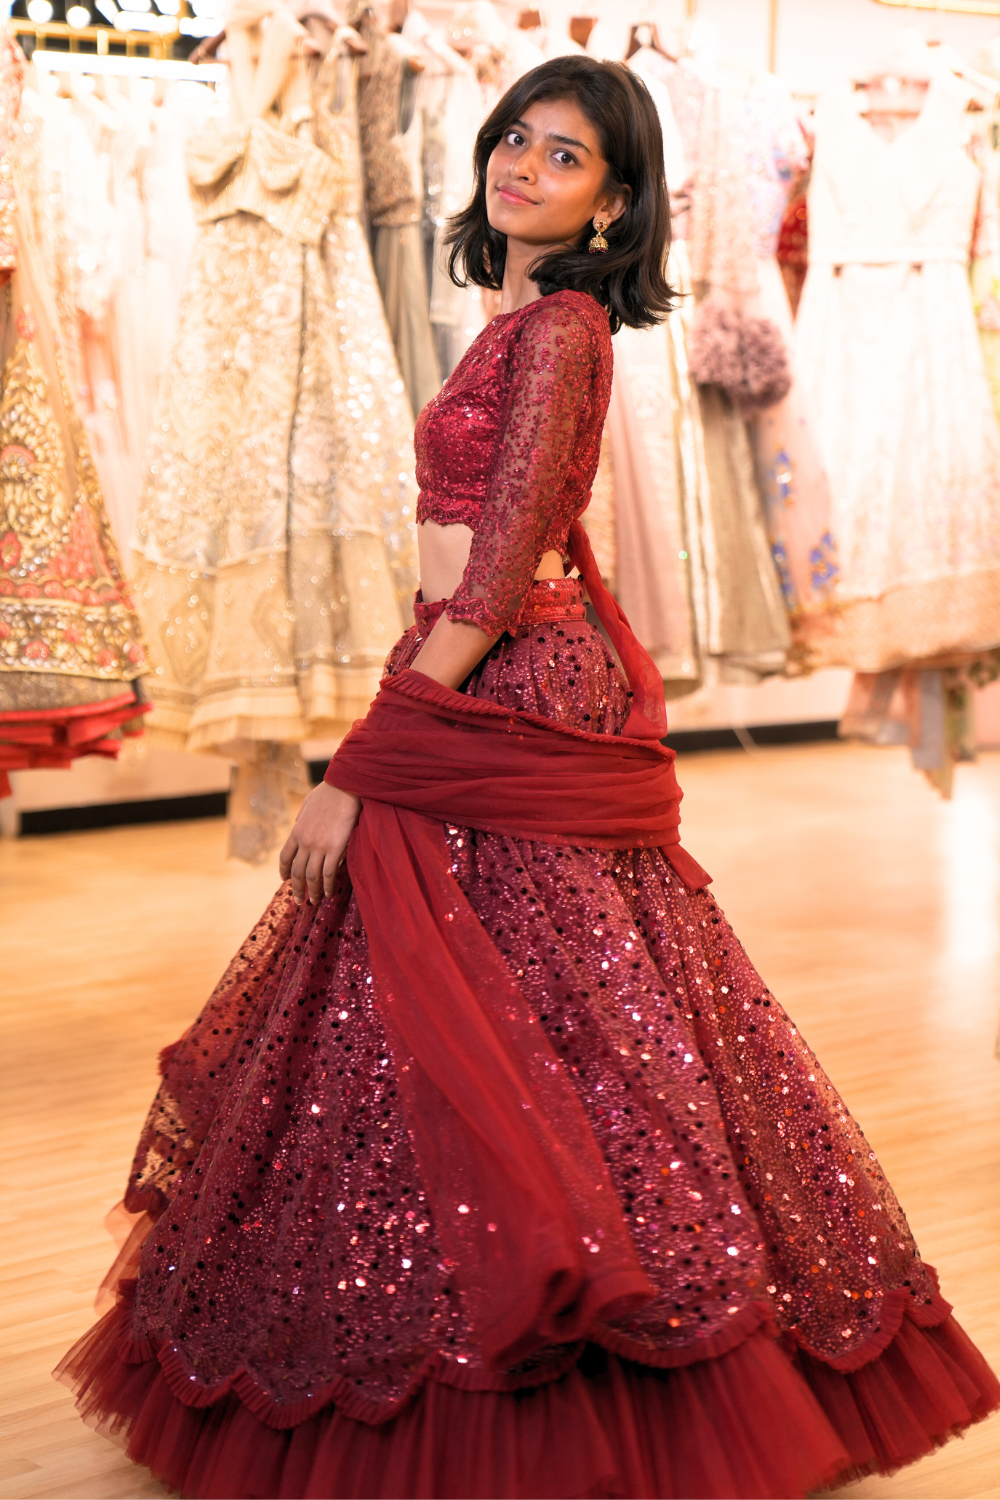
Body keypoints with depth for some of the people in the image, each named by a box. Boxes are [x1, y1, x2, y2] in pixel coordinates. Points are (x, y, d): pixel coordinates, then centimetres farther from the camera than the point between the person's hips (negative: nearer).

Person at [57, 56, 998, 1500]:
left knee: (489, 1051, -2)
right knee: (482, 1047, 16)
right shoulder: (534, 324, 15)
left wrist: (361, 771, -20)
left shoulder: (557, 328, -13)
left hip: (509, 708, -10)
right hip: (516, 694, 10)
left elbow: (494, 583, -20)